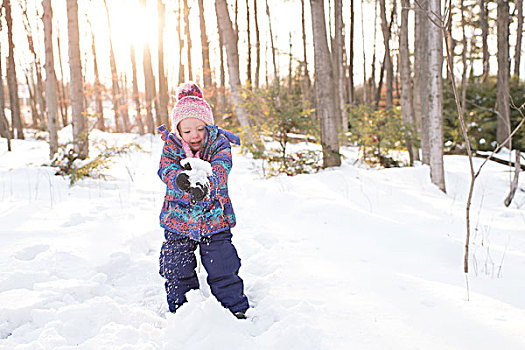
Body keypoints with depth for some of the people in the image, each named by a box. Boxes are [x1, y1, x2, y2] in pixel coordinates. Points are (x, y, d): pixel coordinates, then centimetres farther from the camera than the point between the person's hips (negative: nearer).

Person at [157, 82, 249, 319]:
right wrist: (180, 178, -45)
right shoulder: (171, 147, -3)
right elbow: (166, 170, -20)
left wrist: (205, 183, -49)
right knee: (178, 272, 9)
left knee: (223, 269, 3)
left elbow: (220, 170, -26)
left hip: (214, 219, -1)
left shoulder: (219, 145, -8)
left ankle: (237, 309, 23)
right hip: (178, 220, 2)